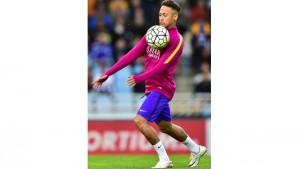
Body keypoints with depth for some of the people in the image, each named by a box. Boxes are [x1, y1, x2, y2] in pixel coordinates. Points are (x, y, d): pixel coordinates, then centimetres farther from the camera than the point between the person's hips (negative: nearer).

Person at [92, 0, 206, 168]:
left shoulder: (177, 40, -13)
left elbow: (162, 65, -23)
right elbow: (132, 55, 4)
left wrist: (139, 78, -35)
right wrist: (107, 74, -4)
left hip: (161, 88, -8)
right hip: (152, 87, 8)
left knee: (140, 120, -18)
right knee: (166, 126, 19)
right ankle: (196, 149, 38)